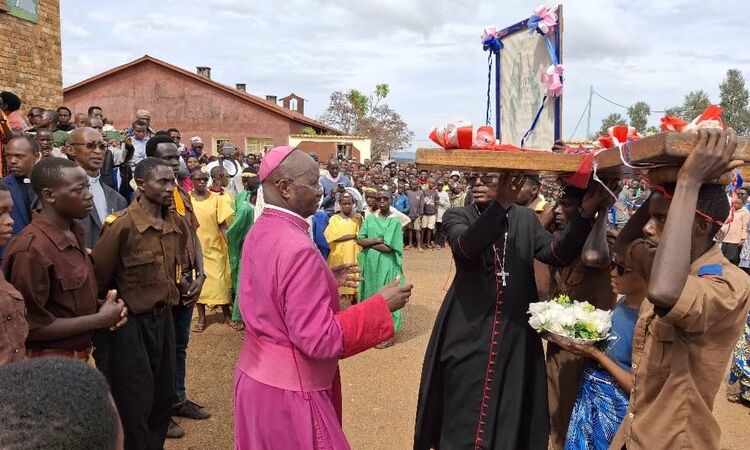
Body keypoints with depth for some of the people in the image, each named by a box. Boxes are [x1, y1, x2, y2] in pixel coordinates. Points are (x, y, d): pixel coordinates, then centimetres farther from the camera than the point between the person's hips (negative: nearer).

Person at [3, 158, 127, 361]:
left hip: (79, 355, 8)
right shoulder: (31, 249, -23)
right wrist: (100, 319, -18)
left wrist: (102, 307, -4)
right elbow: (32, 326, -22)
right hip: (49, 364, -8)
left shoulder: (73, 234, 3)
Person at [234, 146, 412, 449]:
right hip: (288, 388, -9)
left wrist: (323, 282, 12)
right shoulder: (298, 249, -27)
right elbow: (318, 339, -26)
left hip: (257, 373, 9)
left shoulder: (259, 232, 2)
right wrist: (381, 305, -21)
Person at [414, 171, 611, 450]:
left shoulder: (526, 218, 7)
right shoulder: (457, 216, -1)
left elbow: (559, 254, -6)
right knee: (463, 419, 6)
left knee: (509, 418, 12)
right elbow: (465, 246, -23)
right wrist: (501, 204, -37)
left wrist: (585, 212, -20)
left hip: (515, 336, 2)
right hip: (468, 335, -2)